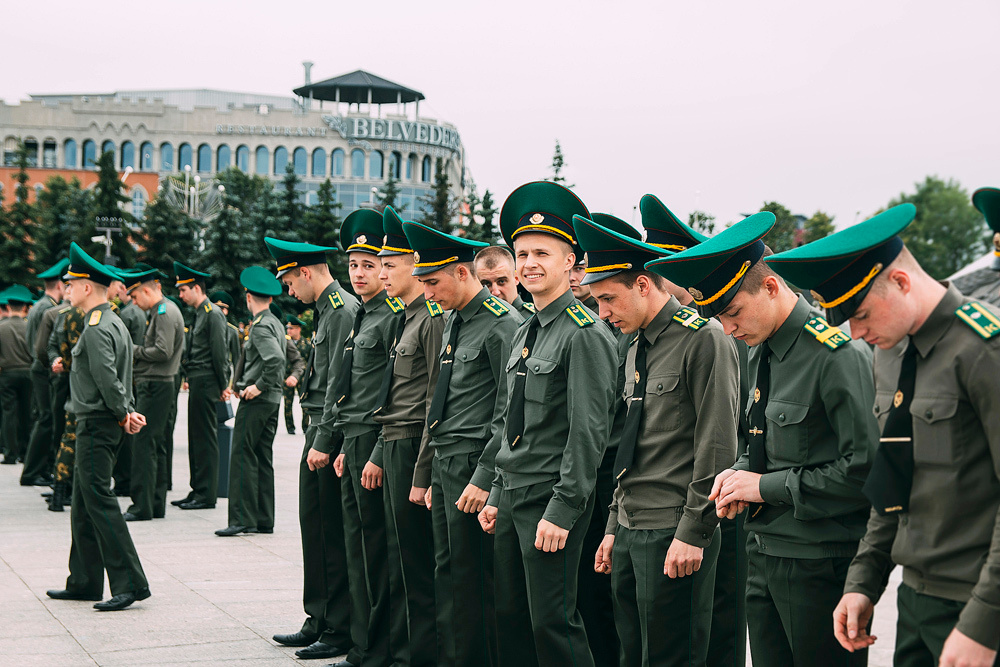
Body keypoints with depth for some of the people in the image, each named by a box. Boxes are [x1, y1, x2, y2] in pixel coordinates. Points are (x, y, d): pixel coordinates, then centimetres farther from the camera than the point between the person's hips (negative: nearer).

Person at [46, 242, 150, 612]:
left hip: (97, 426, -10)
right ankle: (84, 582, 22)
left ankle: (130, 583, -9)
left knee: (99, 502, -9)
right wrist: (128, 414, 6)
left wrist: (123, 415, -13)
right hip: (98, 425, 10)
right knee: (83, 505, 15)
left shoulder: (97, 328, -17)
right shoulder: (114, 324, 15)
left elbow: (107, 378, -25)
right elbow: (117, 378, 15)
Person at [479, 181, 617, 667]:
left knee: (552, 623, -6)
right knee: (510, 617, 12)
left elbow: (589, 432, -17)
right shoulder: (527, 331, 14)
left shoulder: (585, 333, -13)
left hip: (552, 501, -9)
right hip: (512, 497, 9)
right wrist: (497, 496, 17)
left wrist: (563, 511, -19)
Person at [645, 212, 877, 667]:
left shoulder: (837, 355, -16)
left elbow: (867, 469, -20)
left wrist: (768, 486, -16)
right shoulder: (760, 352, 11)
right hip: (763, 556, 8)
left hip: (819, 565, -8)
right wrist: (741, 473, 2)